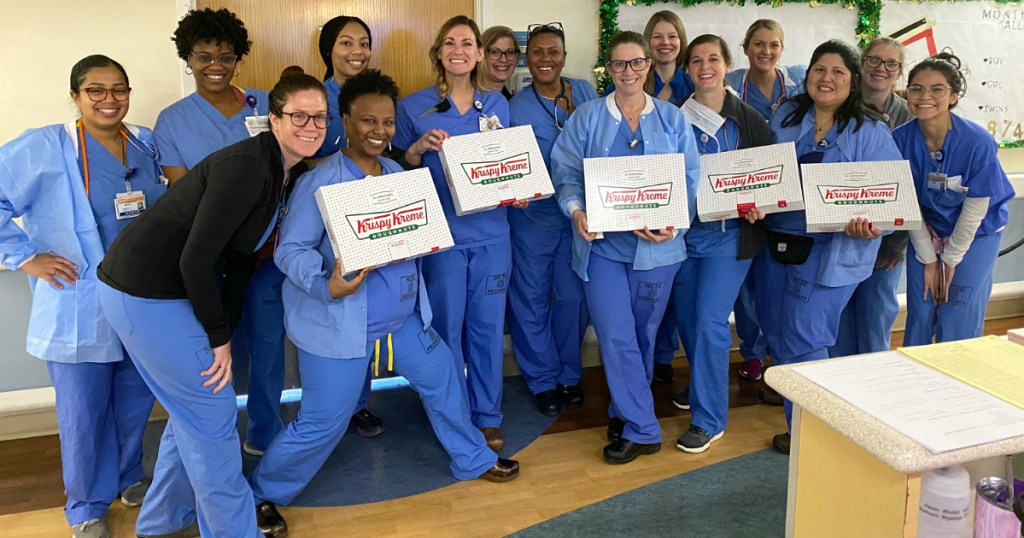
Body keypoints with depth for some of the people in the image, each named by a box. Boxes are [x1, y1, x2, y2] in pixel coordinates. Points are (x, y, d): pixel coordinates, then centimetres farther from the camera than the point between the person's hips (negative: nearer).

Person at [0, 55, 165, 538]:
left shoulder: (147, 145, 6)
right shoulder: (43, 148, -9)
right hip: (80, 309, -4)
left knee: (136, 403, 16)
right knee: (84, 413, 6)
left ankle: (129, 479, 40)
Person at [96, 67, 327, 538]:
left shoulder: (289, 171, 5)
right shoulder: (247, 167, -24)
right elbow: (195, 260, -25)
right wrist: (219, 336, -15)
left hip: (173, 287, 10)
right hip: (146, 292, -9)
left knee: (192, 407, 20)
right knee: (210, 411, 0)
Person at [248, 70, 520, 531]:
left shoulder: (396, 173, 7)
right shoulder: (320, 181, -16)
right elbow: (290, 249, -19)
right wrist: (326, 285, -35)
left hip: (402, 317, 7)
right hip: (338, 323, -7)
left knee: (444, 378, 16)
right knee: (323, 422, 0)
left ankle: (473, 460, 39)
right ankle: (262, 494, 23)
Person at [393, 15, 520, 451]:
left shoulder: (497, 104, 10)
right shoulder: (414, 106, 1)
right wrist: (417, 148, -16)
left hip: (491, 232, 3)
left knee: (487, 327, 7)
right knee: (446, 329, 4)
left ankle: (488, 417, 21)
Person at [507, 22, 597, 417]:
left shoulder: (585, 93, 3)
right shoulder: (516, 108, -6)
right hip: (534, 217, -2)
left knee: (573, 297, 8)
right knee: (532, 299, 5)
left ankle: (568, 375, 27)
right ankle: (542, 380, 22)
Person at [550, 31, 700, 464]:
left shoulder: (672, 119, 6)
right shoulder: (587, 117, 4)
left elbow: (690, 180, 2)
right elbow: (566, 172, 0)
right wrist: (576, 210, -19)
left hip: (656, 245, 1)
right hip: (602, 242, -1)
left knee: (643, 335, 12)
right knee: (616, 337, -6)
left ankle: (626, 414, 31)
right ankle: (642, 429, 7)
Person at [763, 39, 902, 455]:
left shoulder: (870, 132, -3)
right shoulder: (785, 117, 9)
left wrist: (869, 223, -27)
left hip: (832, 252, -5)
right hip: (775, 243, 5)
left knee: (804, 339, -4)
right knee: (776, 333, 12)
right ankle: (793, 397, 36)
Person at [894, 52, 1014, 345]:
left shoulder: (977, 141, -25)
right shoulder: (901, 139, -18)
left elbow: (975, 210, -16)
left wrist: (951, 260, -9)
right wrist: (928, 260, -5)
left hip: (975, 233, -2)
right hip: (926, 231, 2)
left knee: (957, 327, -2)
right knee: (919, 318, 4)